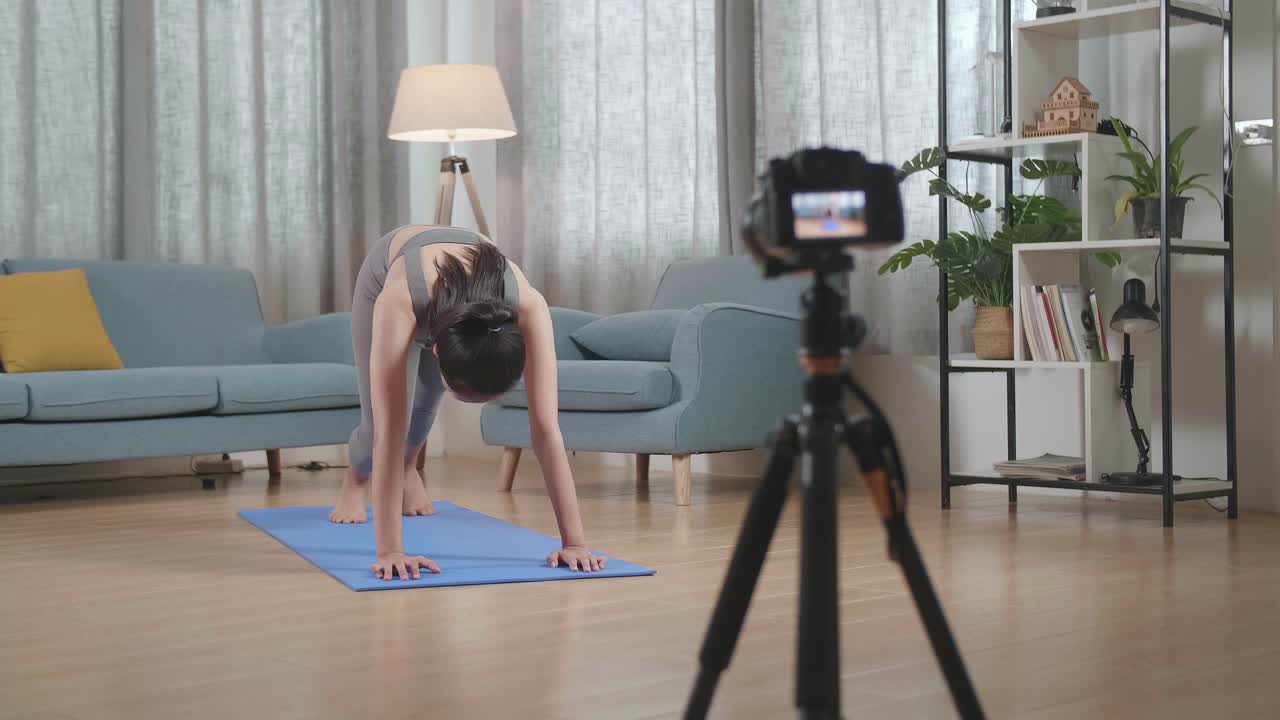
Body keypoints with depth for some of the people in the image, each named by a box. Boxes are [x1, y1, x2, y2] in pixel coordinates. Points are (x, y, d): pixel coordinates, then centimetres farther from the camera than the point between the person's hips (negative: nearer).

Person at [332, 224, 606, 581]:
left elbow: (546, 428, -46)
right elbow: (388, 430, -50)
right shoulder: (398, 302, -50)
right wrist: (389, 550, -53)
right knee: (379, 423, -2)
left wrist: (574, 541, -47)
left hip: (473, 280, 2)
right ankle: (357, 478, 35)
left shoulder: (528, 305, -45)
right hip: (388, 269, -1)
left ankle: (407, 469, 49)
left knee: (425, 404, 12)